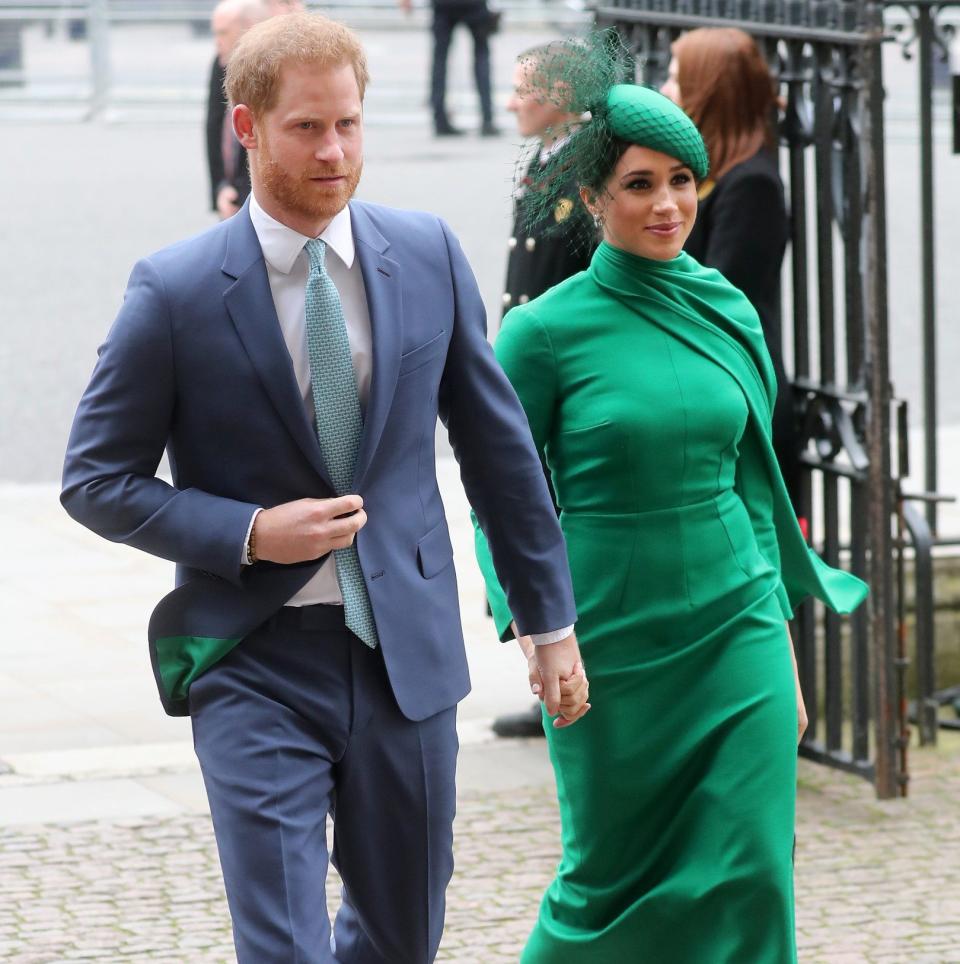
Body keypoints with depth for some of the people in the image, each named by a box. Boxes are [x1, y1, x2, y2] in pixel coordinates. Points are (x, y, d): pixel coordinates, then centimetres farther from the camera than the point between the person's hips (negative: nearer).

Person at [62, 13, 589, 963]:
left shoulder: (429, 256, 2)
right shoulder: (176, 290, -9)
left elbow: (496, 442, 11)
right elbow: (96, 481, -4)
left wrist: (550, 620, 13)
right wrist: (251, 534, -17)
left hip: (405, 655, 4)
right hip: (255, 667, -4)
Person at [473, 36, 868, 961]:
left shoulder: (729, 314, 6)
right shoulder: (545, 331, -7)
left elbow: (751, 483, 14)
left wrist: (780, 641, 14)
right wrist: (534, 631, -15)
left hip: (736, 633, 3)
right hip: (613, 645, -3)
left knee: (746, 878, -4)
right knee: (614, 871, 8)